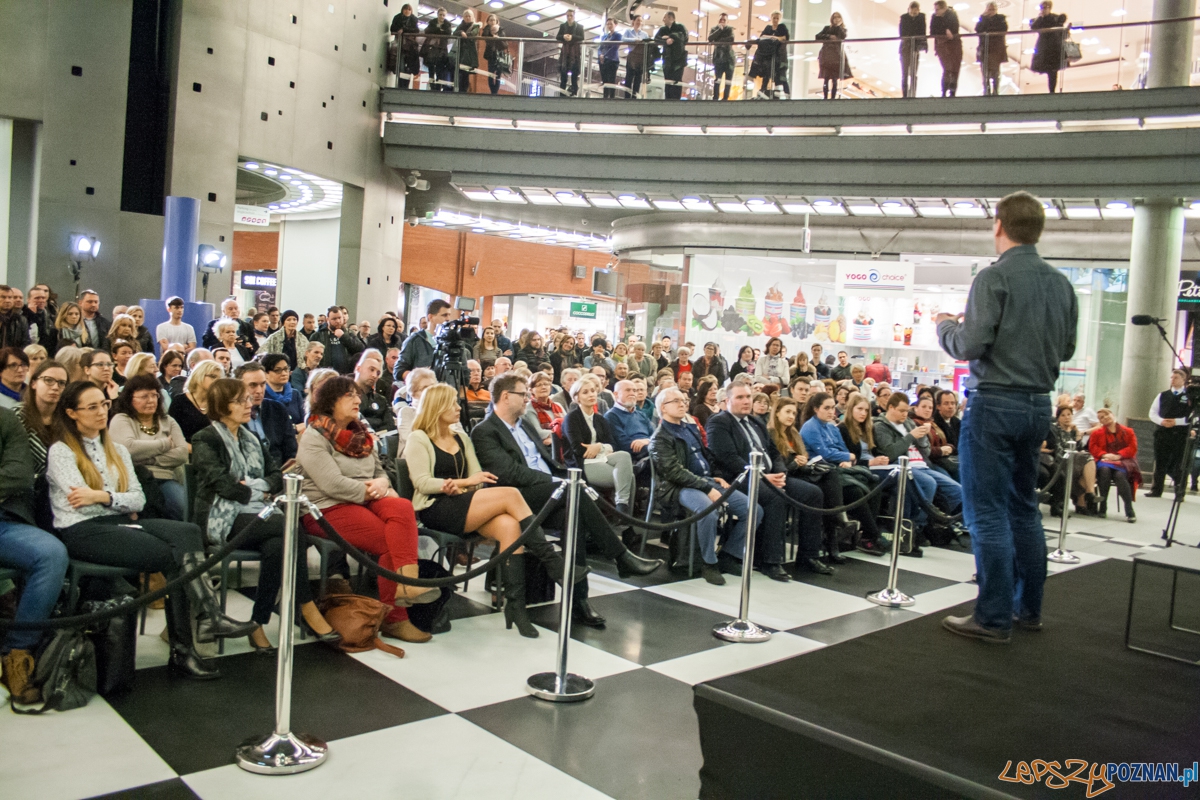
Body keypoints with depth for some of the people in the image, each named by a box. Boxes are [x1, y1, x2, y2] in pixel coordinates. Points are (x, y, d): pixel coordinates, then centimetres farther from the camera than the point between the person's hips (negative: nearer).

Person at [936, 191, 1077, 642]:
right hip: (1039, 404, 8)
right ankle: (1028, 607, 26)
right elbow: (1066, 349, 15)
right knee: (1024, 507, 17)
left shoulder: (995, 277, -13)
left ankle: (994, 618, 3)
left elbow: (969, 346, -17)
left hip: (995, 402, -7)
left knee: (987, 512, -2)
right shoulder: (1061, 284, 8)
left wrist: (944, 325, 2)